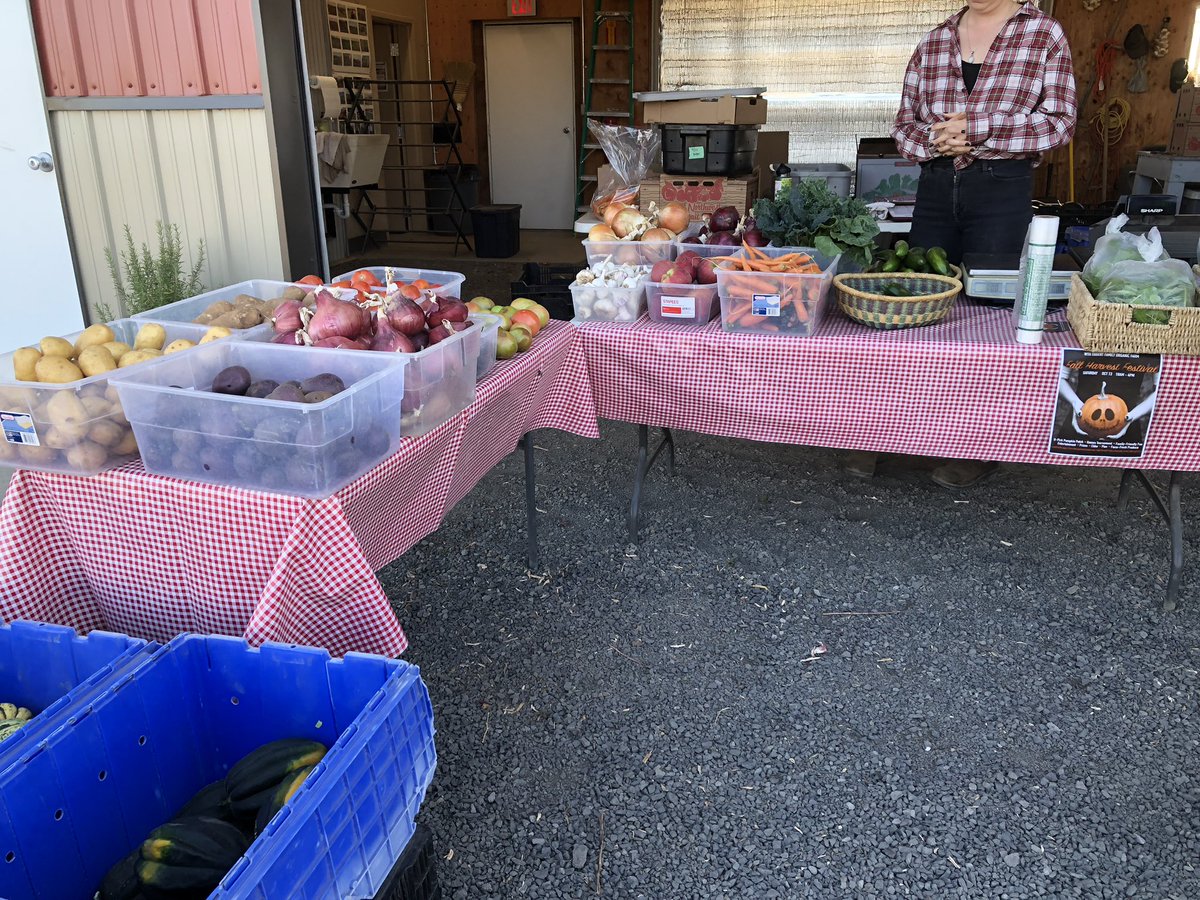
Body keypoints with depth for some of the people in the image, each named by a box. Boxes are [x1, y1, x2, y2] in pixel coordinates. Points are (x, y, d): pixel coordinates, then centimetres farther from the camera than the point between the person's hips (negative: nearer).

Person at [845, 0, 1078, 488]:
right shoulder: (933, 42, 11)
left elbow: (1059, 122, -3)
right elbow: (904, 124, 13)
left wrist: (977, 128, -14)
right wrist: (934, 141, -9)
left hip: (1002, 189, -3)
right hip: (936, 187, 4)